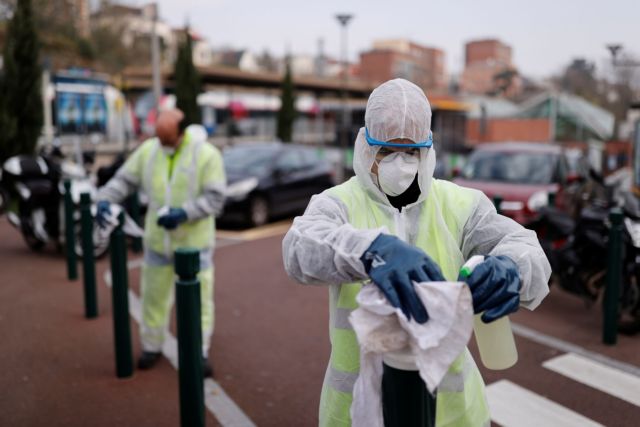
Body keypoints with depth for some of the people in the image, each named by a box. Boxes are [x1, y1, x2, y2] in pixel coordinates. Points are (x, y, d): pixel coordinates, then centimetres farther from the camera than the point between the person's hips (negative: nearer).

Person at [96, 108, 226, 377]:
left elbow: (214, 199, -18)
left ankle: (199, 353, 19)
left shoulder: (207, 155, -14)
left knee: (198, 297, 4)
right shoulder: (148, 151, -2)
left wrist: (183, 213, -30)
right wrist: (104, 200, -16)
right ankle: (152, 346, 33)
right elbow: (123, 180, 2)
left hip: (194, 241, -3)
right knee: (154, 294, 13)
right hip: (158, 240, 3)